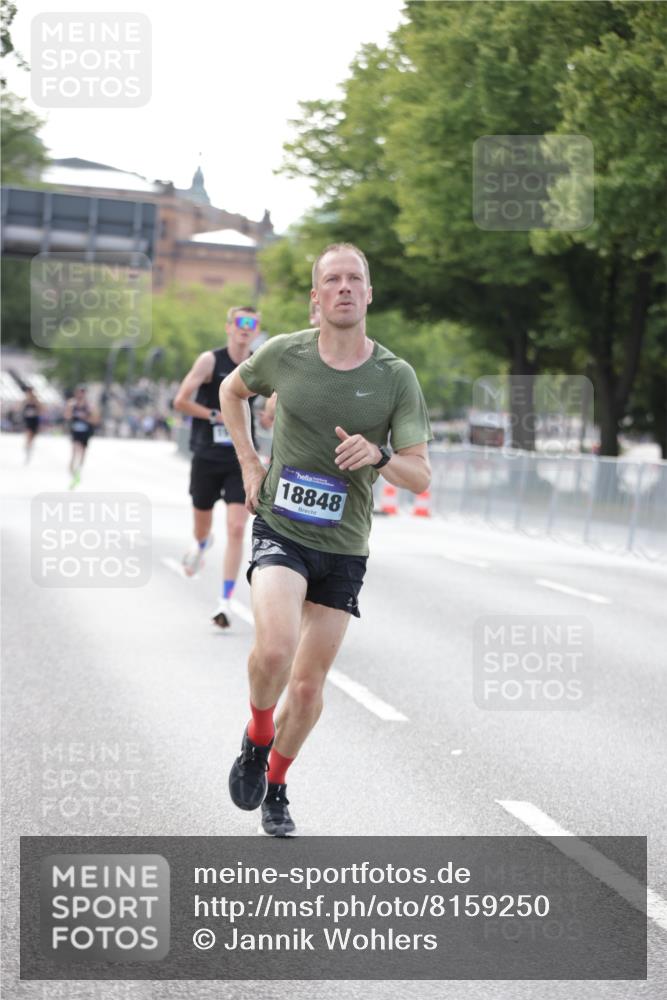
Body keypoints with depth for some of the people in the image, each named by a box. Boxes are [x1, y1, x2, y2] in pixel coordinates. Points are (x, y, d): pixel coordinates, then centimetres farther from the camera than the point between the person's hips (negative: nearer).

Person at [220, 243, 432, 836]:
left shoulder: (396, 377, -5)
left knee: (308, 685, 7)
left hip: (344, 548, 1)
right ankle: (257, 737, 4)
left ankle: (275, 783, 32)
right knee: (275, 648, -27)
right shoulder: (284, 354, -4)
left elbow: (421, 477, -5)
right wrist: (249, 464, 8)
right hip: (280, 529, -1)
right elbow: (233, 390, 18)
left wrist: (377, 457, -26)